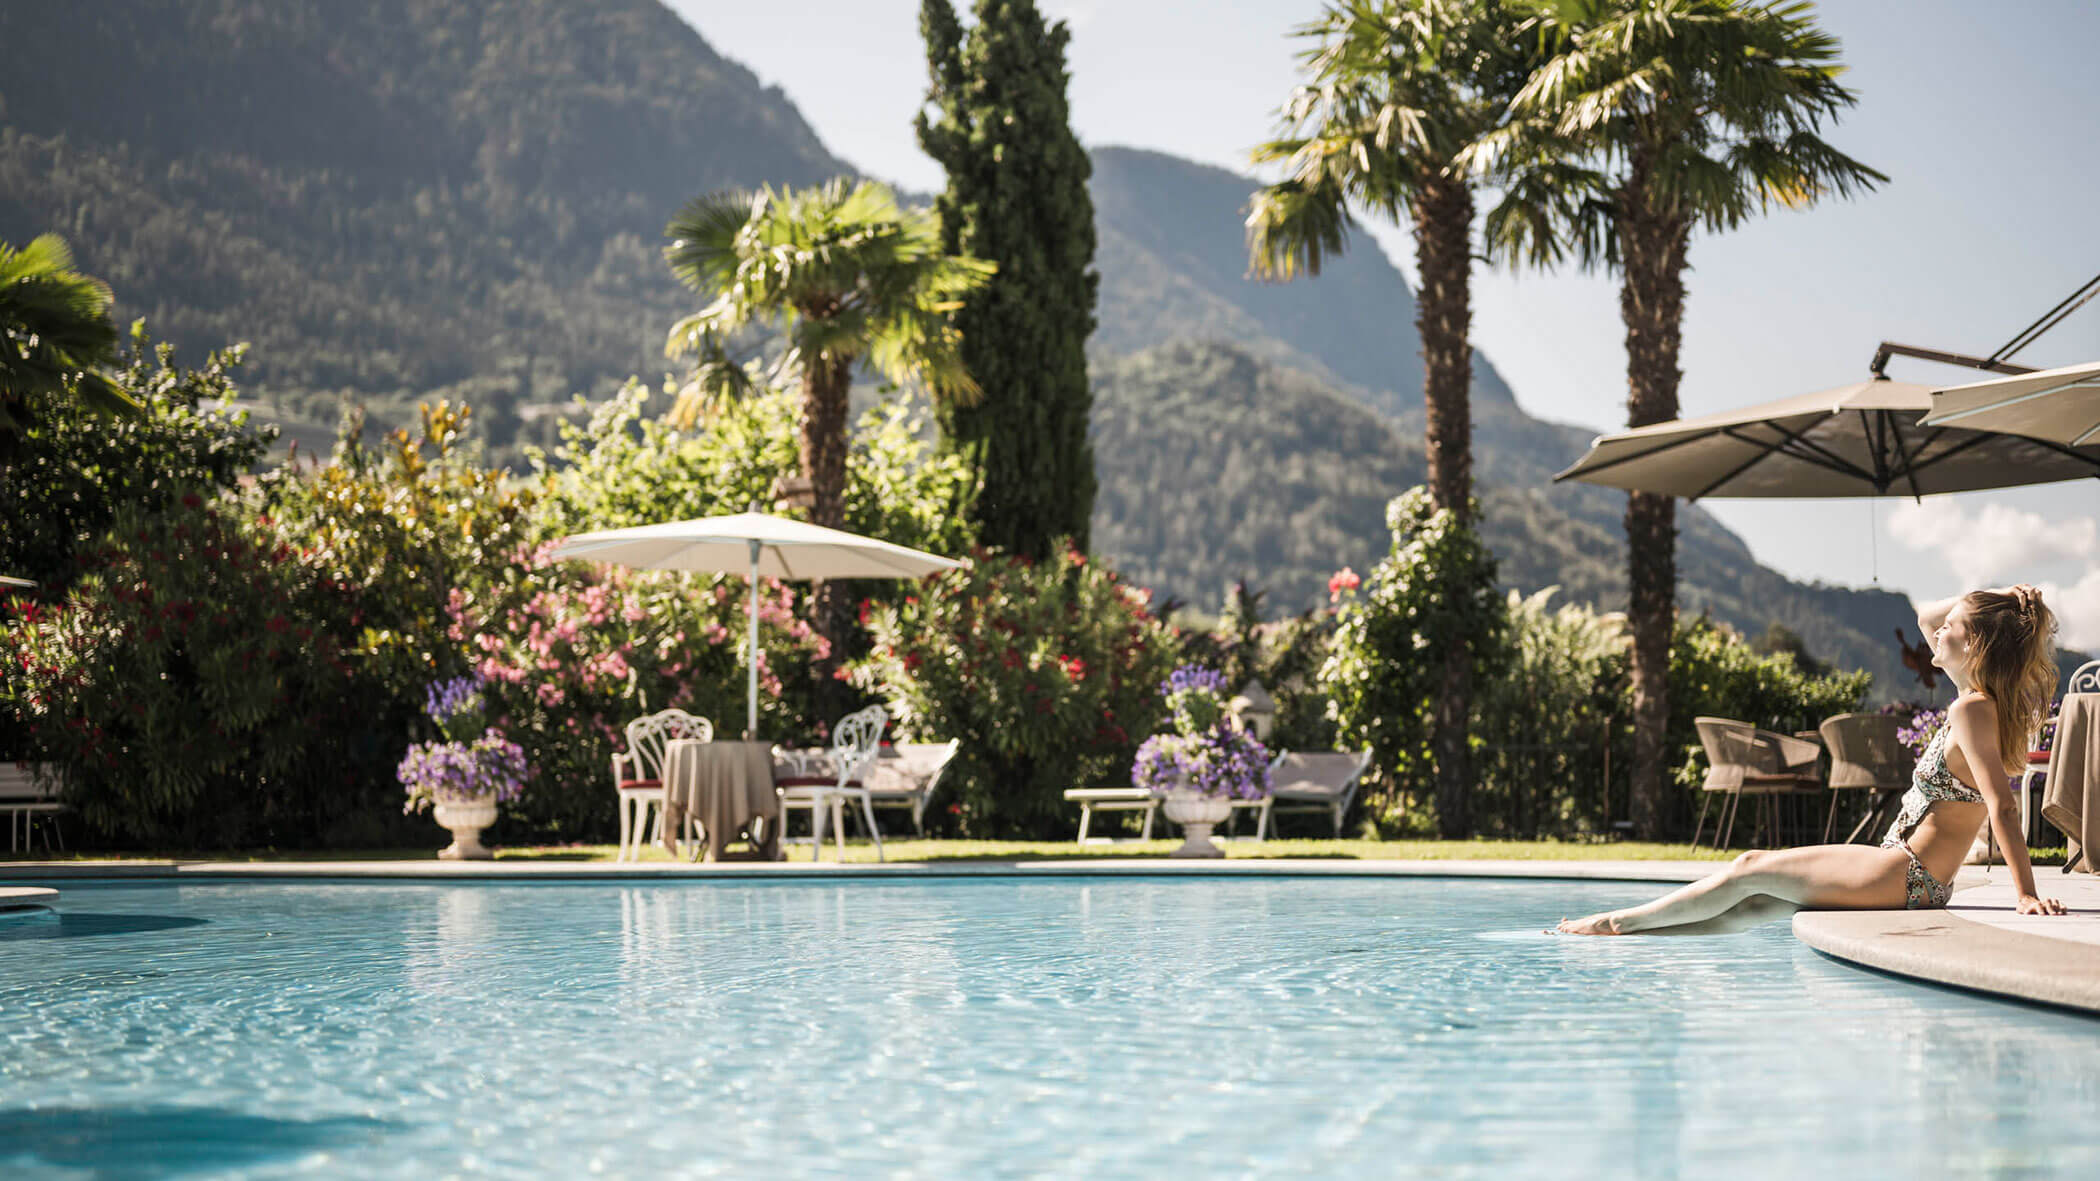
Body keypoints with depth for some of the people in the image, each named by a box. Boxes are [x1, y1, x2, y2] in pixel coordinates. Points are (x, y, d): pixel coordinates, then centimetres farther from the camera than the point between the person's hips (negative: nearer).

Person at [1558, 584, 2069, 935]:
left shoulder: (1973, 711, -20)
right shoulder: (1982, 697, 9)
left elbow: (2002, 805, -28)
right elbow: (1926, 618, 22)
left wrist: (2027, 894, -32)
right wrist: (1997, 602, 8)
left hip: (1906, 878, -10)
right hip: (1909, 877, 10)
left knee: (1750, 872, 0)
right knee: (1754, 906, 12)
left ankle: (1621, 921, 10)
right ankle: (1631, 933, 17)